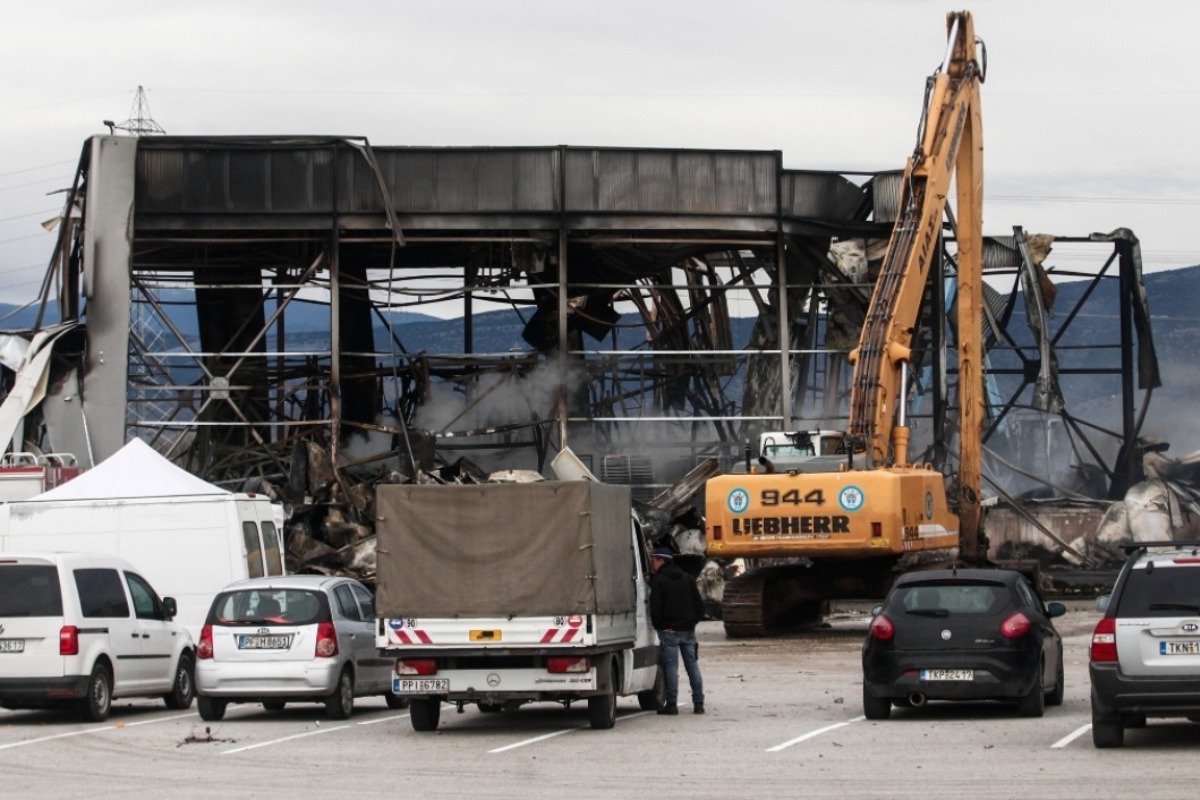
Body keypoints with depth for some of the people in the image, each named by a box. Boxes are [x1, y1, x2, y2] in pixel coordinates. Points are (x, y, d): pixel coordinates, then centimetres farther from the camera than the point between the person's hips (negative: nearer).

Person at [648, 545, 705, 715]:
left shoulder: (659, 581, -7)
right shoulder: (687, 578, 13)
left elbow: (655, 607, -10)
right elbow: (699, 604, 13)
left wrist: (658, 626, 2)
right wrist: (693, 621, 16)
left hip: (669, 631, -6)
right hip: (688, 630, 6)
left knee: (671, 667, -4)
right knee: (692, 665, 7)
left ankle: (671, 704, -5)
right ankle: (698, 703, 6)